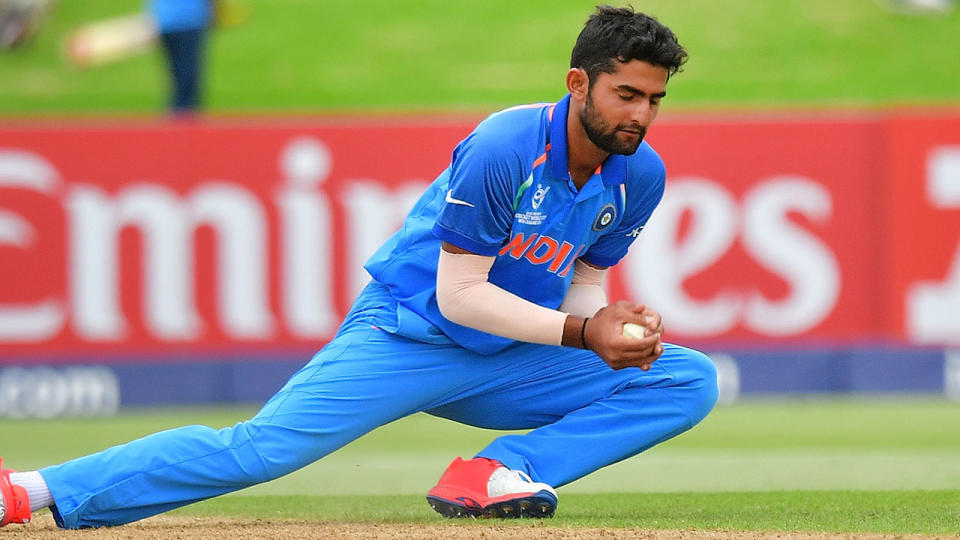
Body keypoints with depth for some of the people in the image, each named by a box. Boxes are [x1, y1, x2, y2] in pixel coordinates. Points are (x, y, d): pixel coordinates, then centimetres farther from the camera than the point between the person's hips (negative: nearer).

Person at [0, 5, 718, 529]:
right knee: (260, 448, -22)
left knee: (690, 379, -7)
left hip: (512, 363, 6)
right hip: (406, 337, -6)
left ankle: (501, 473, -16)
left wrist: (610, 325, -12)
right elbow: (458, 294, -21)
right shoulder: (503, 149, -23)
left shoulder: (640, 174, -3)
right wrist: (581, 333, -26)